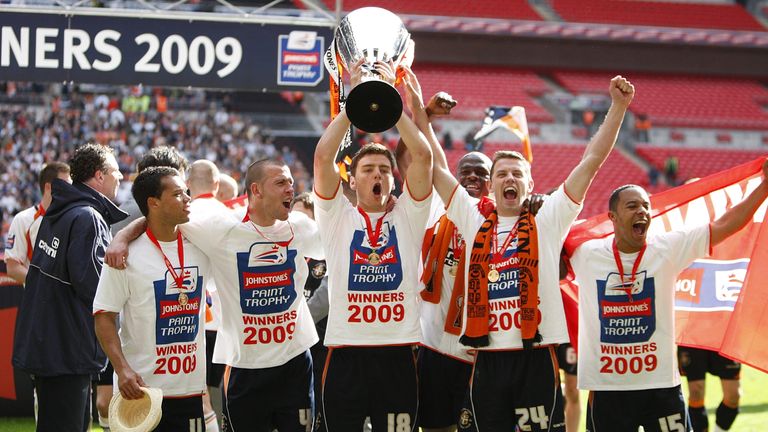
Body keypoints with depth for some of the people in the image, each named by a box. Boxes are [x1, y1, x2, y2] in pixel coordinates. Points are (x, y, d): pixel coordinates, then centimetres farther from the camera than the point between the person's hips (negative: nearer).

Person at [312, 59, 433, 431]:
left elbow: (422, 155, -1)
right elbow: (323, 156, -5)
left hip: (397, 354, 1)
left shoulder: (407, 216, 10)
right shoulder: (337, 216, 8)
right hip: (346, 353, -1)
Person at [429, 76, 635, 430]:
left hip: (536, 357, -2)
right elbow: (433, 166, 16)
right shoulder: (474, 220, 13)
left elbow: (592, 161, 4)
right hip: (487, 358, 2)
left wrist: (618, 107, 0)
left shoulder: (548, 221, 7)